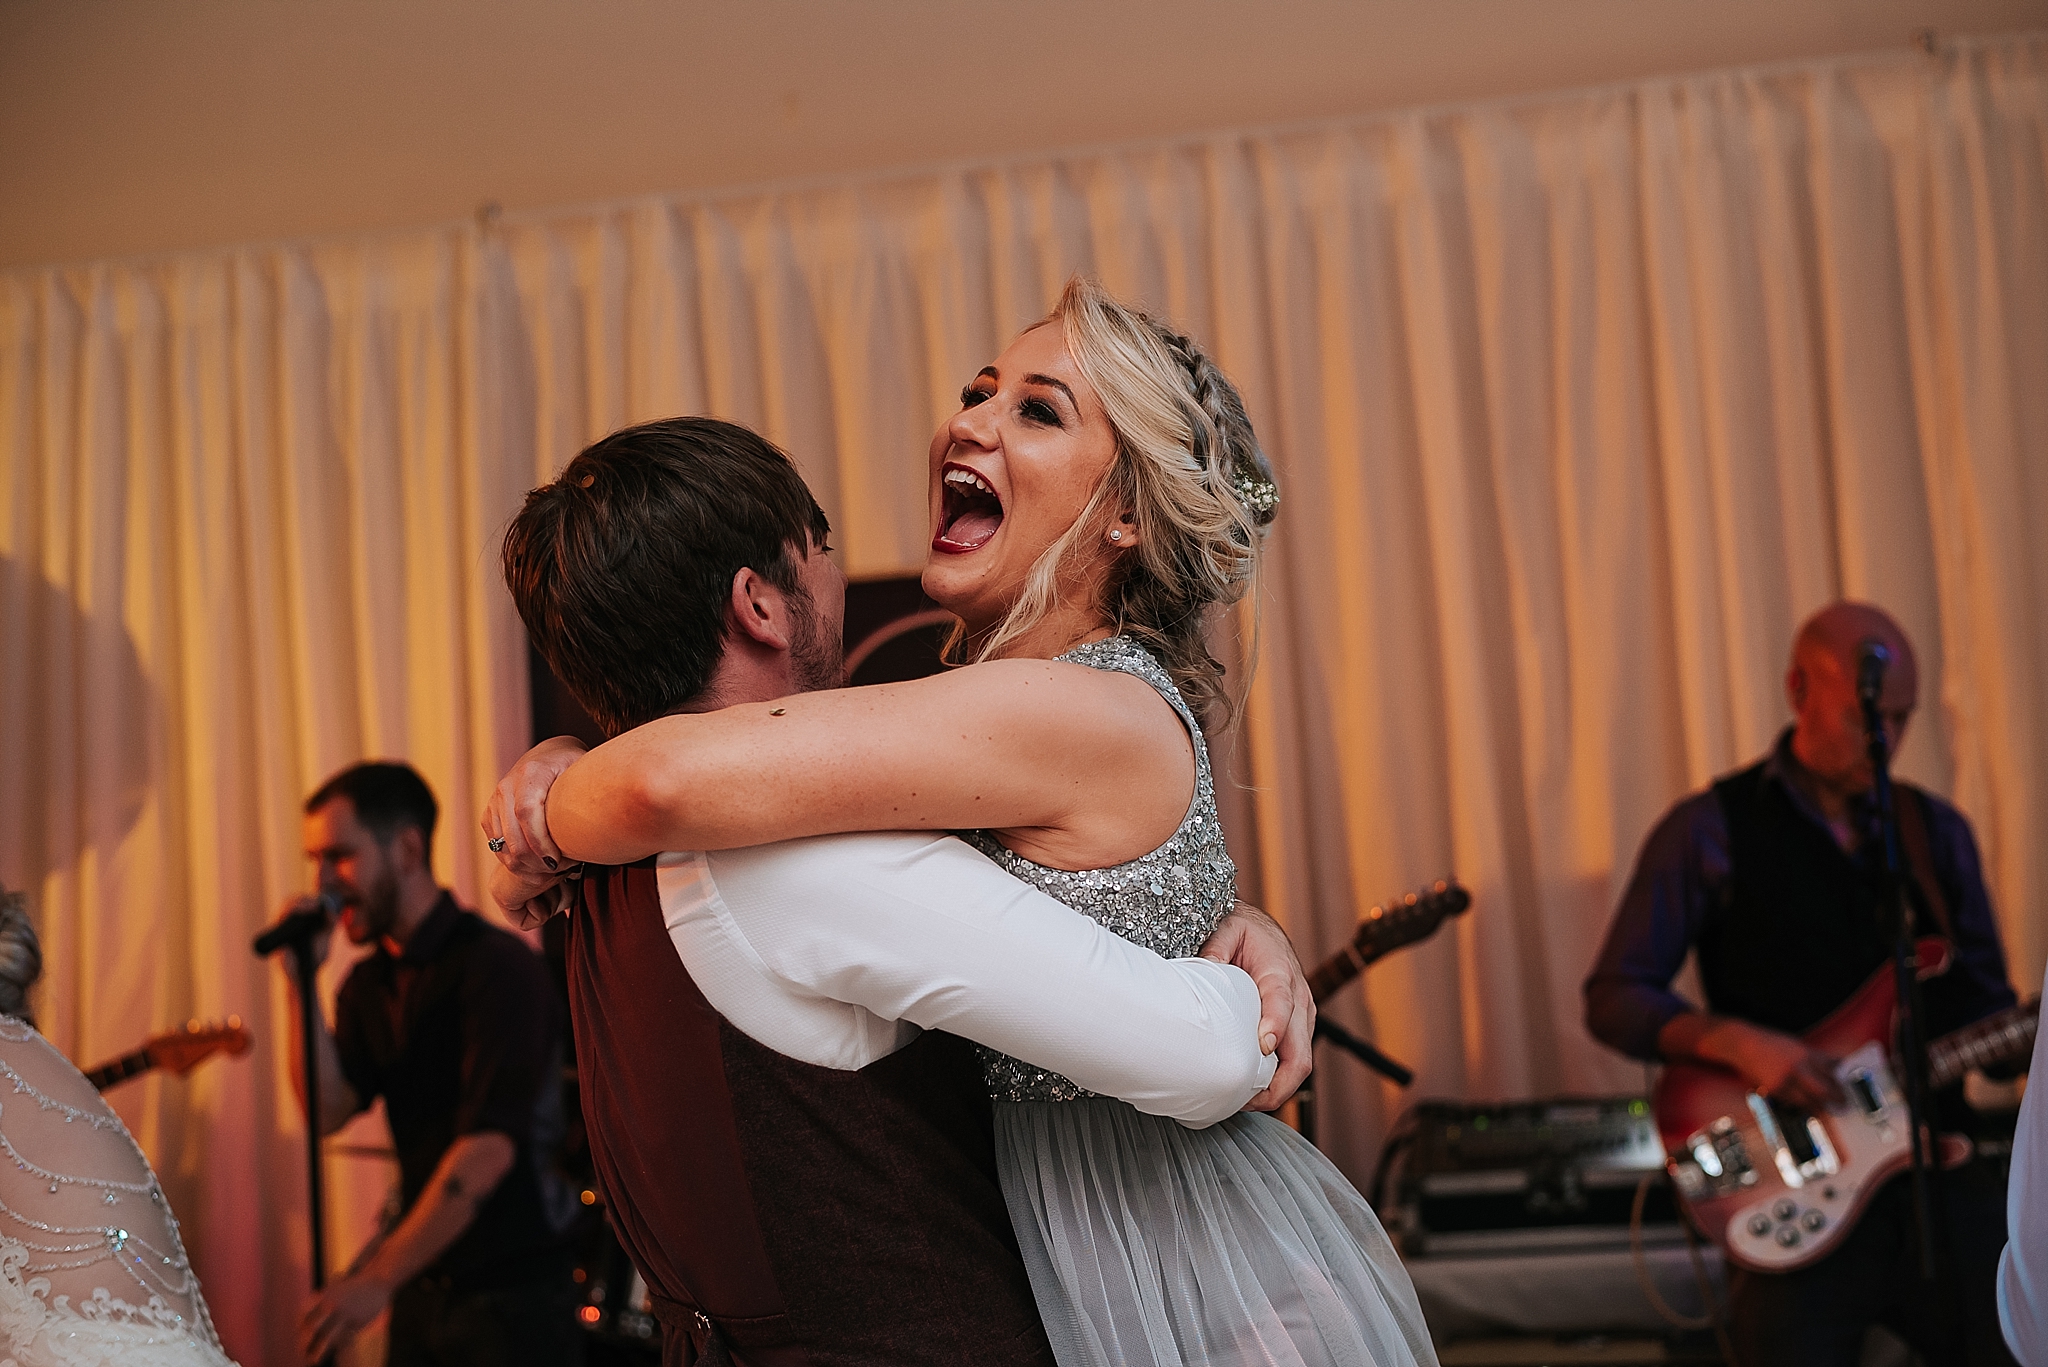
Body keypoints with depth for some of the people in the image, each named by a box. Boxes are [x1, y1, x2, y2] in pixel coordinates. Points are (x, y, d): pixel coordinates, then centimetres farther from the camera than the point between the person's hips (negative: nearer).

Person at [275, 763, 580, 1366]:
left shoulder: (497, 966, -15)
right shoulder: (368, 983, 10)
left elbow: (488, 1150, -23)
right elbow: (330, 1109, -2)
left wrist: (377, 1279, -24)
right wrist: (301, 980, -9)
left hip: (512, 1299, -7)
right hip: (421, 1292, 7)